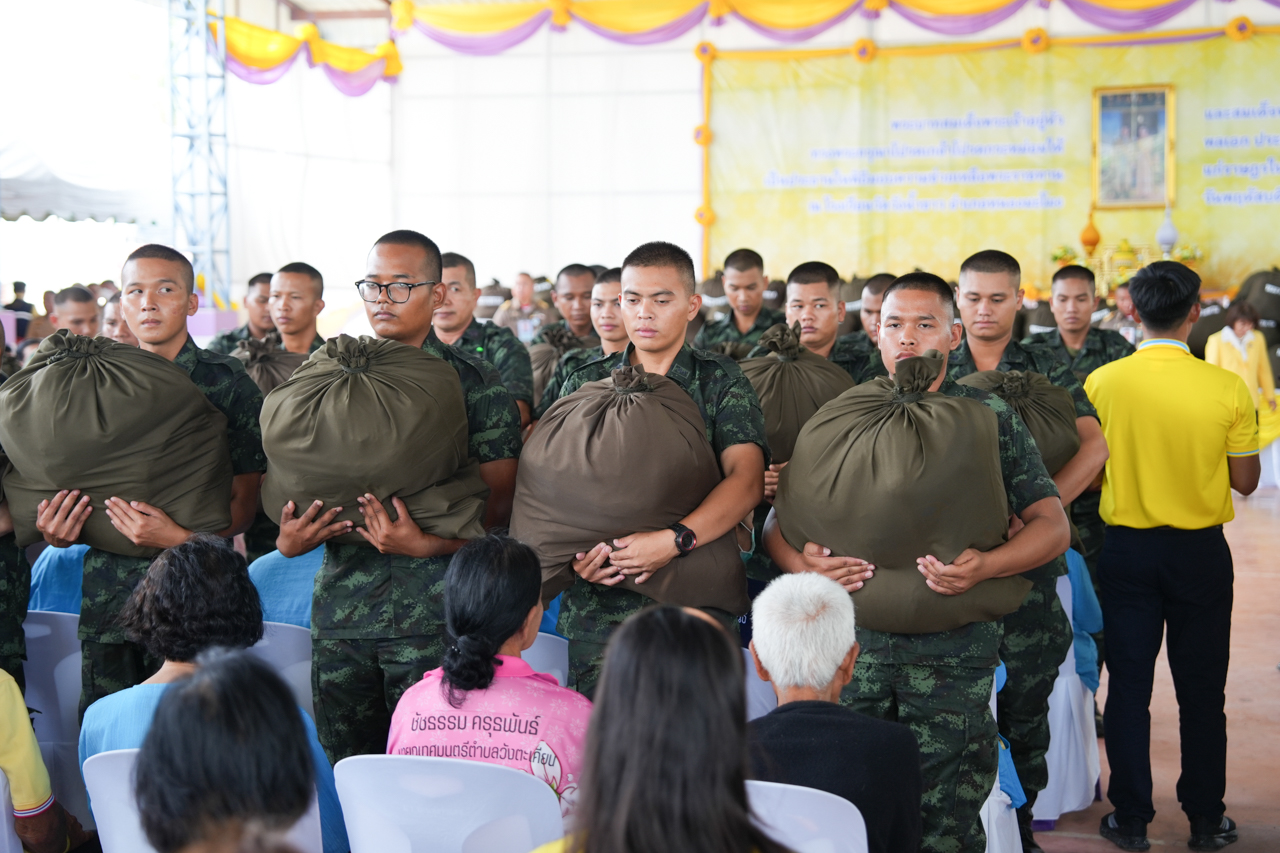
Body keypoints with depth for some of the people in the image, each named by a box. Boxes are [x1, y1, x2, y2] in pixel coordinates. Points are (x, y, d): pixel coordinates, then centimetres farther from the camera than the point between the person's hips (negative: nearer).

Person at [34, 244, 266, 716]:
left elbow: (244, 504, -2)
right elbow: (78, 482, 17)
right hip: (108, 588, 4)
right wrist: (57, 530, -5)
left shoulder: (228, 384, -1)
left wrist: (179, 537, -19)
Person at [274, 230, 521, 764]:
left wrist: (428, 544, -20)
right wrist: (288, 539, -4)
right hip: (339, 609, 4)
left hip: (432, 617, -4)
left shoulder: (476, 385, -1)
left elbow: (499, 501, -4)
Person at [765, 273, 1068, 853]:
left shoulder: (992, 418, 7)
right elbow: (778, 522, 12)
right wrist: (800, 562, -11)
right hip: (854, 644, 2)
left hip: (953, 650, -1)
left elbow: (1053, 526, 4)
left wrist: (984, 566, -15)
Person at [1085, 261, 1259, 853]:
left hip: (1127, 549, 0)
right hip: (1200, 552, 0)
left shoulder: (1102, 383, -10)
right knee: (1201, 691, 12)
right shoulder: (1227, 388, -12)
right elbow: (1245, 481, -4)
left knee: (1128, 686, 9)